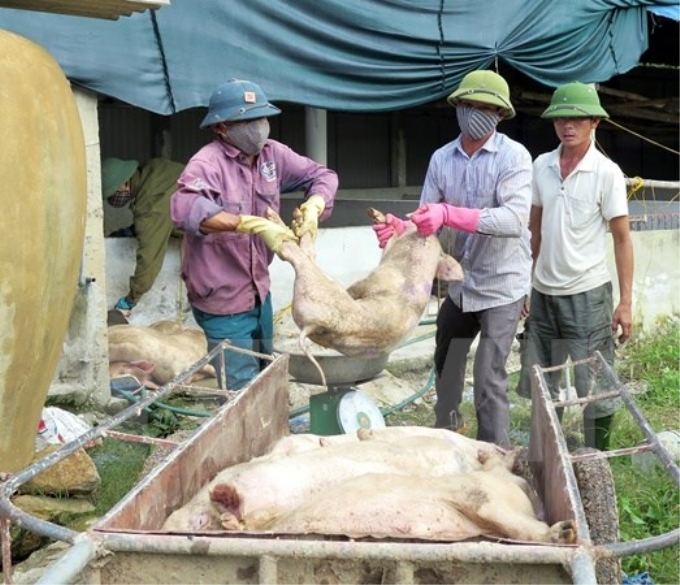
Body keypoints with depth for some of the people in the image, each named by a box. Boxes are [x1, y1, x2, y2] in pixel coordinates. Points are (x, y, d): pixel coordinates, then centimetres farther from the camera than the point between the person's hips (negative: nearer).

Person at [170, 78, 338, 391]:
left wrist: (313, 207, -17)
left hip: (259, 291, 7)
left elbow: (321, 175, 6)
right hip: (222, 298, -7)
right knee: (243, 389, -1)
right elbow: (184, 207, -40)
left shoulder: (272, 154, -2)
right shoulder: (208, 163, -22)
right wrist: (252, 224, -47)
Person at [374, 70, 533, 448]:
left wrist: (448, 214, -40)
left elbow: (515, 219, -31)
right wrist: (401, 230, -26)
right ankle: (446, 430, 49)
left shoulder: (514, 156, -17)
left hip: (501, 285, -6)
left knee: (489, 379, -9)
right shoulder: (442, 159, -1)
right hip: (461, 282, 6)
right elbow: (427, 219, -2)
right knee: (446, 361, 23)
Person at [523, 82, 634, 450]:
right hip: (543, 292, 5)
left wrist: (625, 302, -10)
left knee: (596, 388, 2)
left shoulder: (607, 172, -9)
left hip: (587, 294, -5)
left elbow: (622, 239, -7)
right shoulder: (541, 166, 3)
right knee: (542, 385, 15)